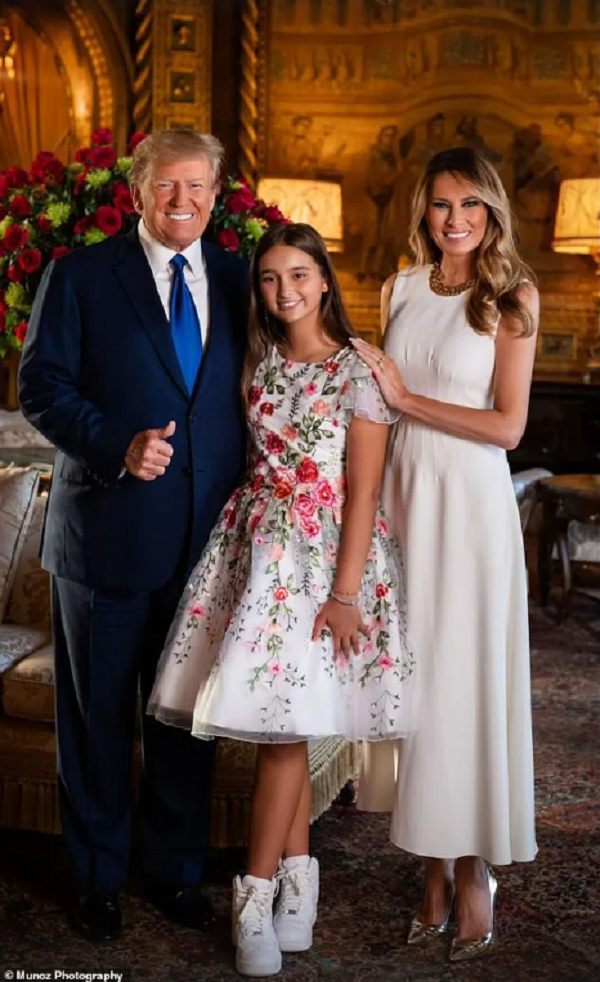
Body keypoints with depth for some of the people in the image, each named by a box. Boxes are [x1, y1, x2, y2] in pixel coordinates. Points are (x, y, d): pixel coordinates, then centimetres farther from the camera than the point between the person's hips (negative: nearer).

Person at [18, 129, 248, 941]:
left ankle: (176, 869, 31)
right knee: (98, 713, 10)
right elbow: (41, 387, -6)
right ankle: (98, 878, 28)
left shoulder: (237, 280, 8)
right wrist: (117, 446, -22)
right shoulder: (80, 275, -1)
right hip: (107, 530, -2)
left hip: (206, 537, 3)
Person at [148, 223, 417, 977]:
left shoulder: (357, 370, -6)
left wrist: (345, 592, -14)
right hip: (257, 542, 5)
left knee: (282, 717, -6)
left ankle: (257, 893, 4)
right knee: (280, 718, 6)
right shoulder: (259, 361, 10)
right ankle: (298, 875, 18)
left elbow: (362, 490, -10)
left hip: (325, 549, -5)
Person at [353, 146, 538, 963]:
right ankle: (434, 870, 16)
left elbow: (508, 425, -9)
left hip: (471, 502, -4)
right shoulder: (401, 290, 10)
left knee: (468, 677, 0)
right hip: (402, 495, 4)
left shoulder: (512, 297, -3)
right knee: (416, 675, 5)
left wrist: (406, 399, -10)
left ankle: (474, 873, 14)